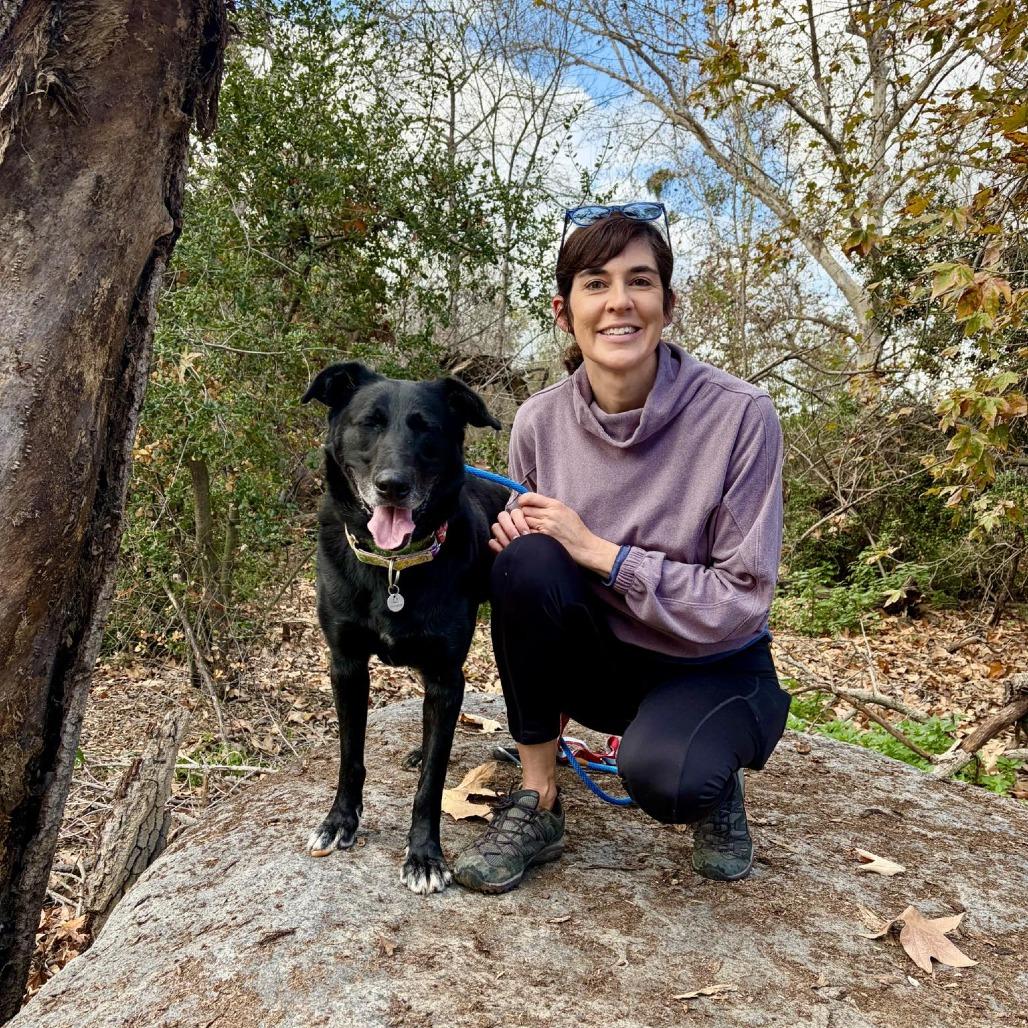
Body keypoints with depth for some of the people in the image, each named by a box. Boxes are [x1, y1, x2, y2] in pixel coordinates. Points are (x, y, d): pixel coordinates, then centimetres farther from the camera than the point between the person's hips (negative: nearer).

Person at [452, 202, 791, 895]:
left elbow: (742, 599, -18)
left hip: (712, 665, -3)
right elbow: (532, 570, 4)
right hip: (598, 661, 3)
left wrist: (601, 551, -26)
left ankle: (714, 778, 7)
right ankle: (537, 806, -10)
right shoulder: (540, 422, -9)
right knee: (528, 559, -26)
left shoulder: (740, 416, -19)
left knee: (661, 773, -34)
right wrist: (515, 536, -20)